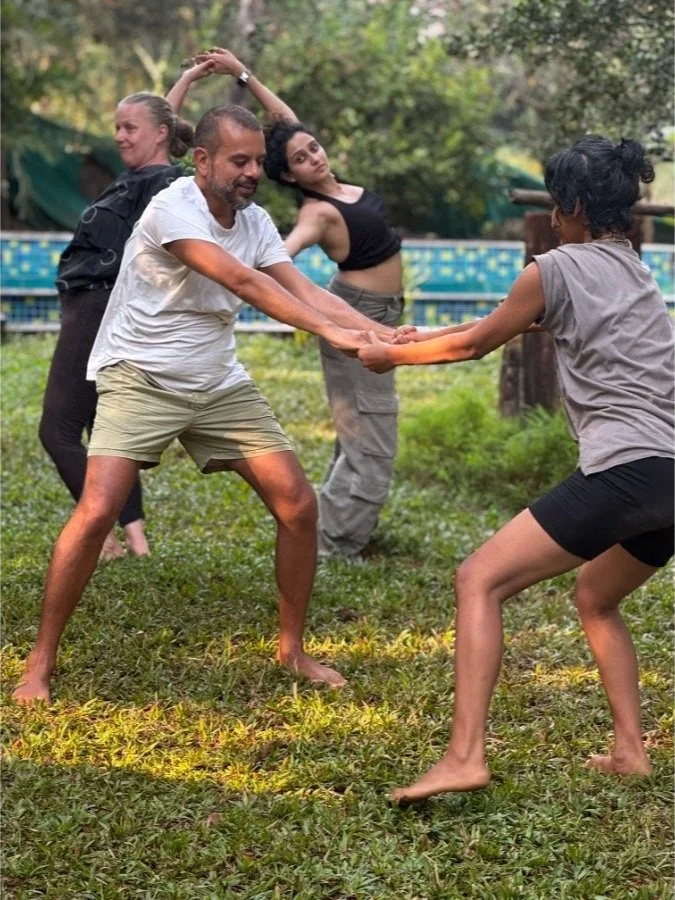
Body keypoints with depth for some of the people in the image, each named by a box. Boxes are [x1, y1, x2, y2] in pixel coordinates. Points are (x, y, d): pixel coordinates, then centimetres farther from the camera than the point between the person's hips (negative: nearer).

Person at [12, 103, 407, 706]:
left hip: (221, 385, 7)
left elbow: (304, 289, -7)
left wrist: (380, 332, -22)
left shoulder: (254, 221, 3)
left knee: (298, 505, -2)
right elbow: (242, 281, -31)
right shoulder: (173, 208, -20)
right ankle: (41, 661, -5)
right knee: (97, 512, -21)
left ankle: (293, 649, 16)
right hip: (142, 381, -6)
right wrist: (329, 332, -37)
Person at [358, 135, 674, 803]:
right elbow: (537, 320, 35)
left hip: (622, 471, -9)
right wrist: (430, 338, 41)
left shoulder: (557, 269, 1)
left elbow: (476, 344, 12)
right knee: (595, 597, 29)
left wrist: (393, 356, 28)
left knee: (480, 580, -8)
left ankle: (464, 756, -20)